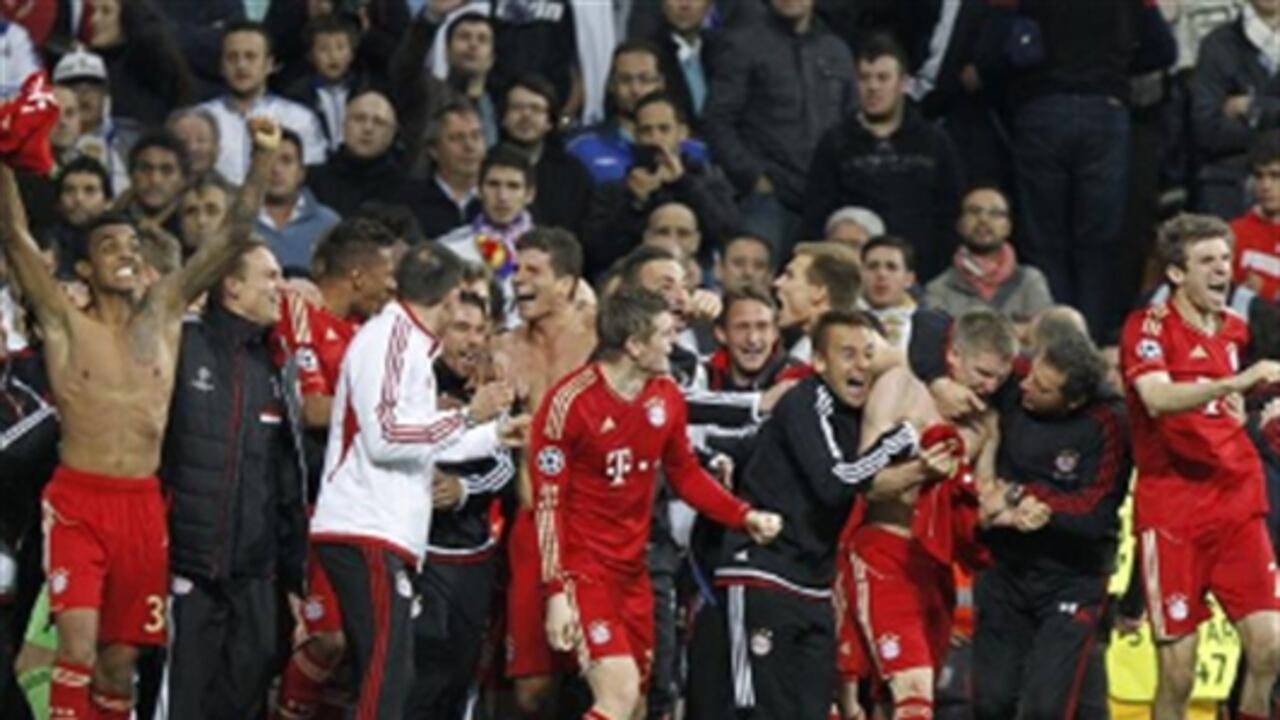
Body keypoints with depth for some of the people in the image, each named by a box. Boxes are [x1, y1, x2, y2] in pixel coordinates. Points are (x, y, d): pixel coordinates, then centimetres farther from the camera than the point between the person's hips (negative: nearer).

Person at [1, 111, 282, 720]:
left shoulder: (163, 314, 11)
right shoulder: (66, 325, 3)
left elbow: (235, 236, 8)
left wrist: (262, 159, -1)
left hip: (142, 506, 4)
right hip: (77, 501, -4)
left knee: (121, 662, 9)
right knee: (78, 649, -17)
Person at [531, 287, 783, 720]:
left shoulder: (666, 397, 4)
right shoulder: (570, 402, -16)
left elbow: (686, 475, 18)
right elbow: (548, 504, -14)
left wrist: (745, 517, 3)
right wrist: (556, 593, -19)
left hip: (631, 567, 7)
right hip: (582, 566, -7)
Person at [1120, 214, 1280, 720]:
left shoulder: (1234, 330, 13)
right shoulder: (1149, 327, -7)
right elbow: (1157, 398, -27)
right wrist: (1236, 381, -37)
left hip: (1237, 505, 5)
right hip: (1171, 513, -5)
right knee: (1177, 671, -4)